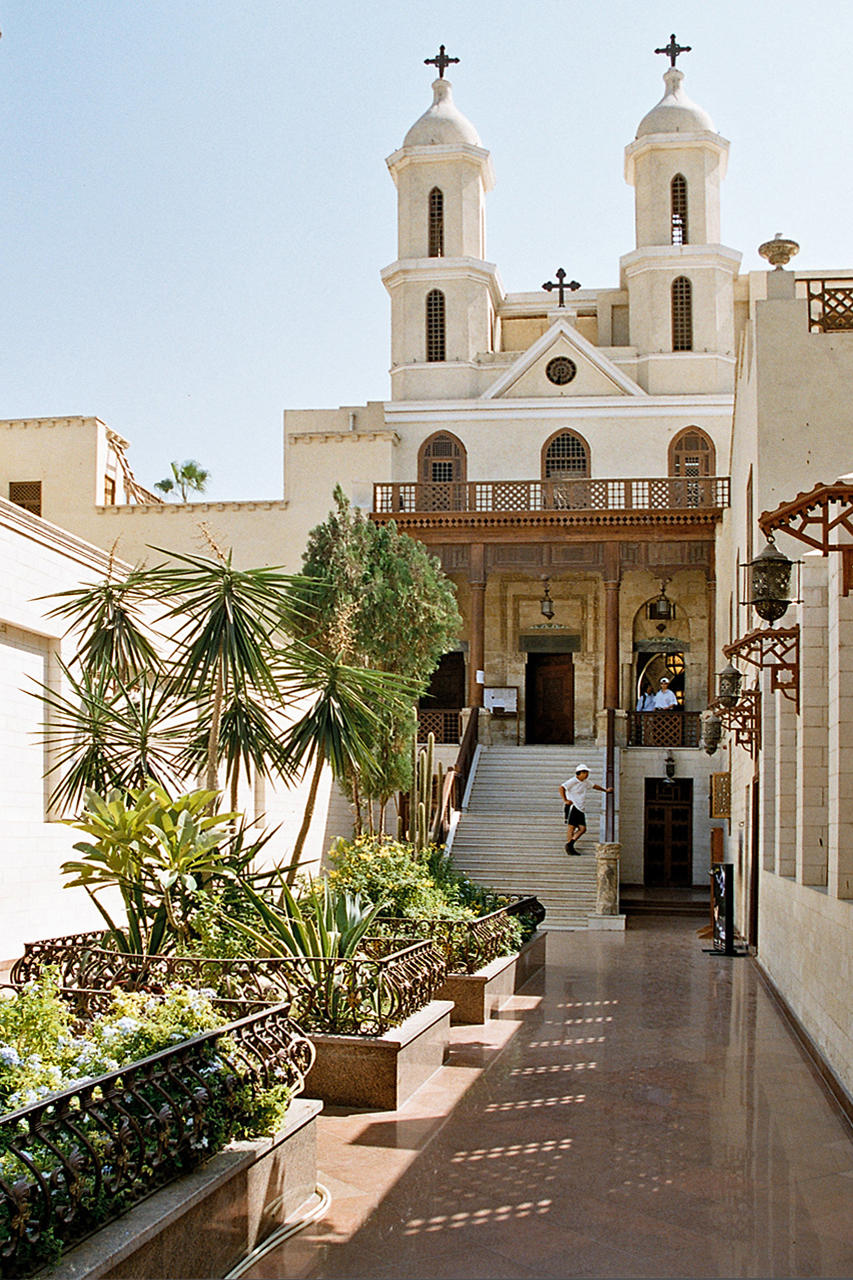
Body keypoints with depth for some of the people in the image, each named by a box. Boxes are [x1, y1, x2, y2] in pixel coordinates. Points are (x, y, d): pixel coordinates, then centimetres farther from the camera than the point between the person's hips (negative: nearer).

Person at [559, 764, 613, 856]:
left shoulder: (586, 782, 20)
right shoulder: (572, 781, -7)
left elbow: (594, 786, 38)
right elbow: (562, 788, -16)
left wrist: (605, 790, 47)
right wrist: (565, 800, -21)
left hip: (580, 809, 8)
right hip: (572, 806, -8)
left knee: (582, 828, -2)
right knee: (572, 826, -9)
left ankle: (569, 845, 2)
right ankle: (570, 848, -7)